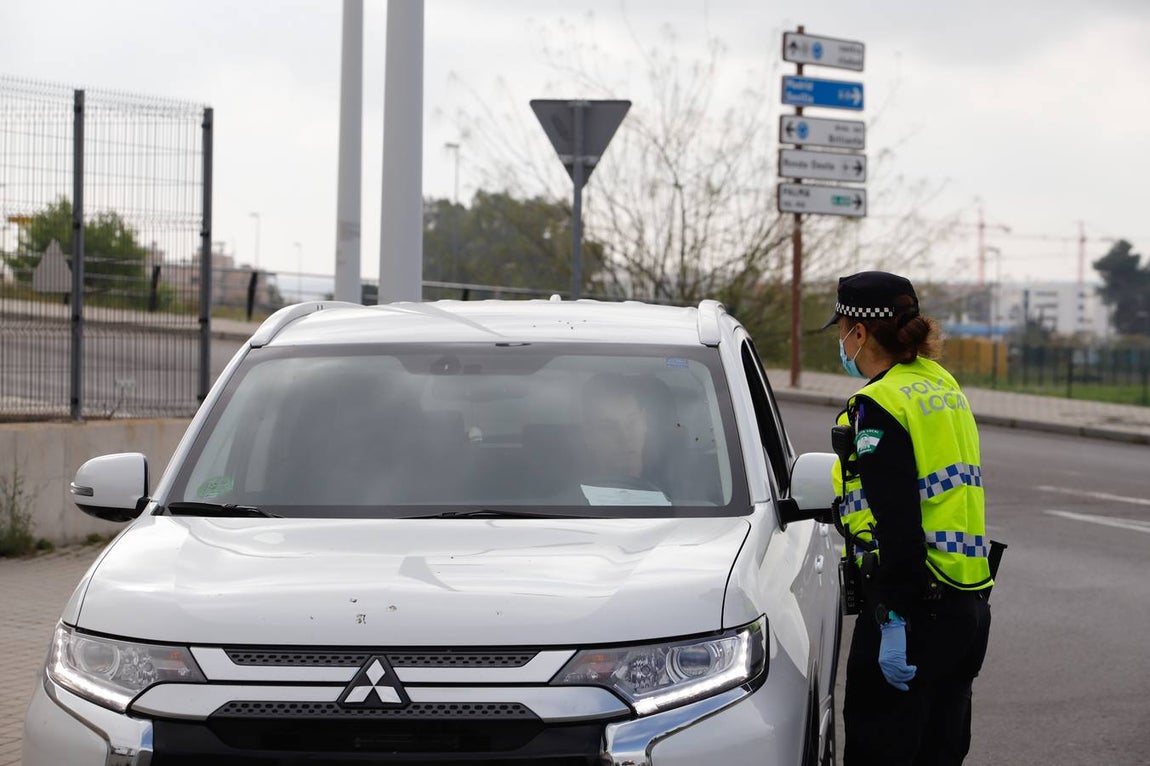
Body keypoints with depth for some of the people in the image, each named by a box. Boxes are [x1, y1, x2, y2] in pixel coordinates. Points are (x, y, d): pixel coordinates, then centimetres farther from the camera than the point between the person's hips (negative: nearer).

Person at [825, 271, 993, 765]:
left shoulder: (878, 406, -13)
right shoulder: (943, 387, 14)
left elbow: (898, 524, -20)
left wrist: (893, 622, -20)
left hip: (914, 611, -9)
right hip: (970, 605, 9)